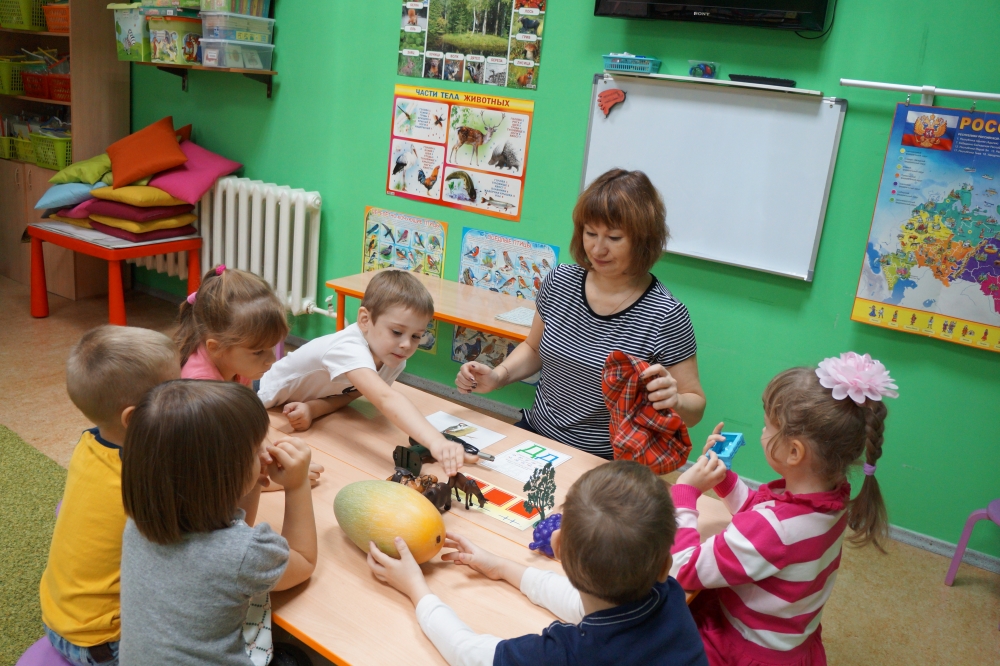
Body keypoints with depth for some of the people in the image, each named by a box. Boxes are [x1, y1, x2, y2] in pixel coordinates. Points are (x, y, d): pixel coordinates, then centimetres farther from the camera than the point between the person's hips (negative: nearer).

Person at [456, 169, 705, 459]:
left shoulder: (665, 316, -14)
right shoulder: (560, 282, 0)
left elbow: (695, 406, -5)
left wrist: (673, 401, -27)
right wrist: (497, 376, -2)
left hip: (608, 463, -3)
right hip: (535, 436, 4)